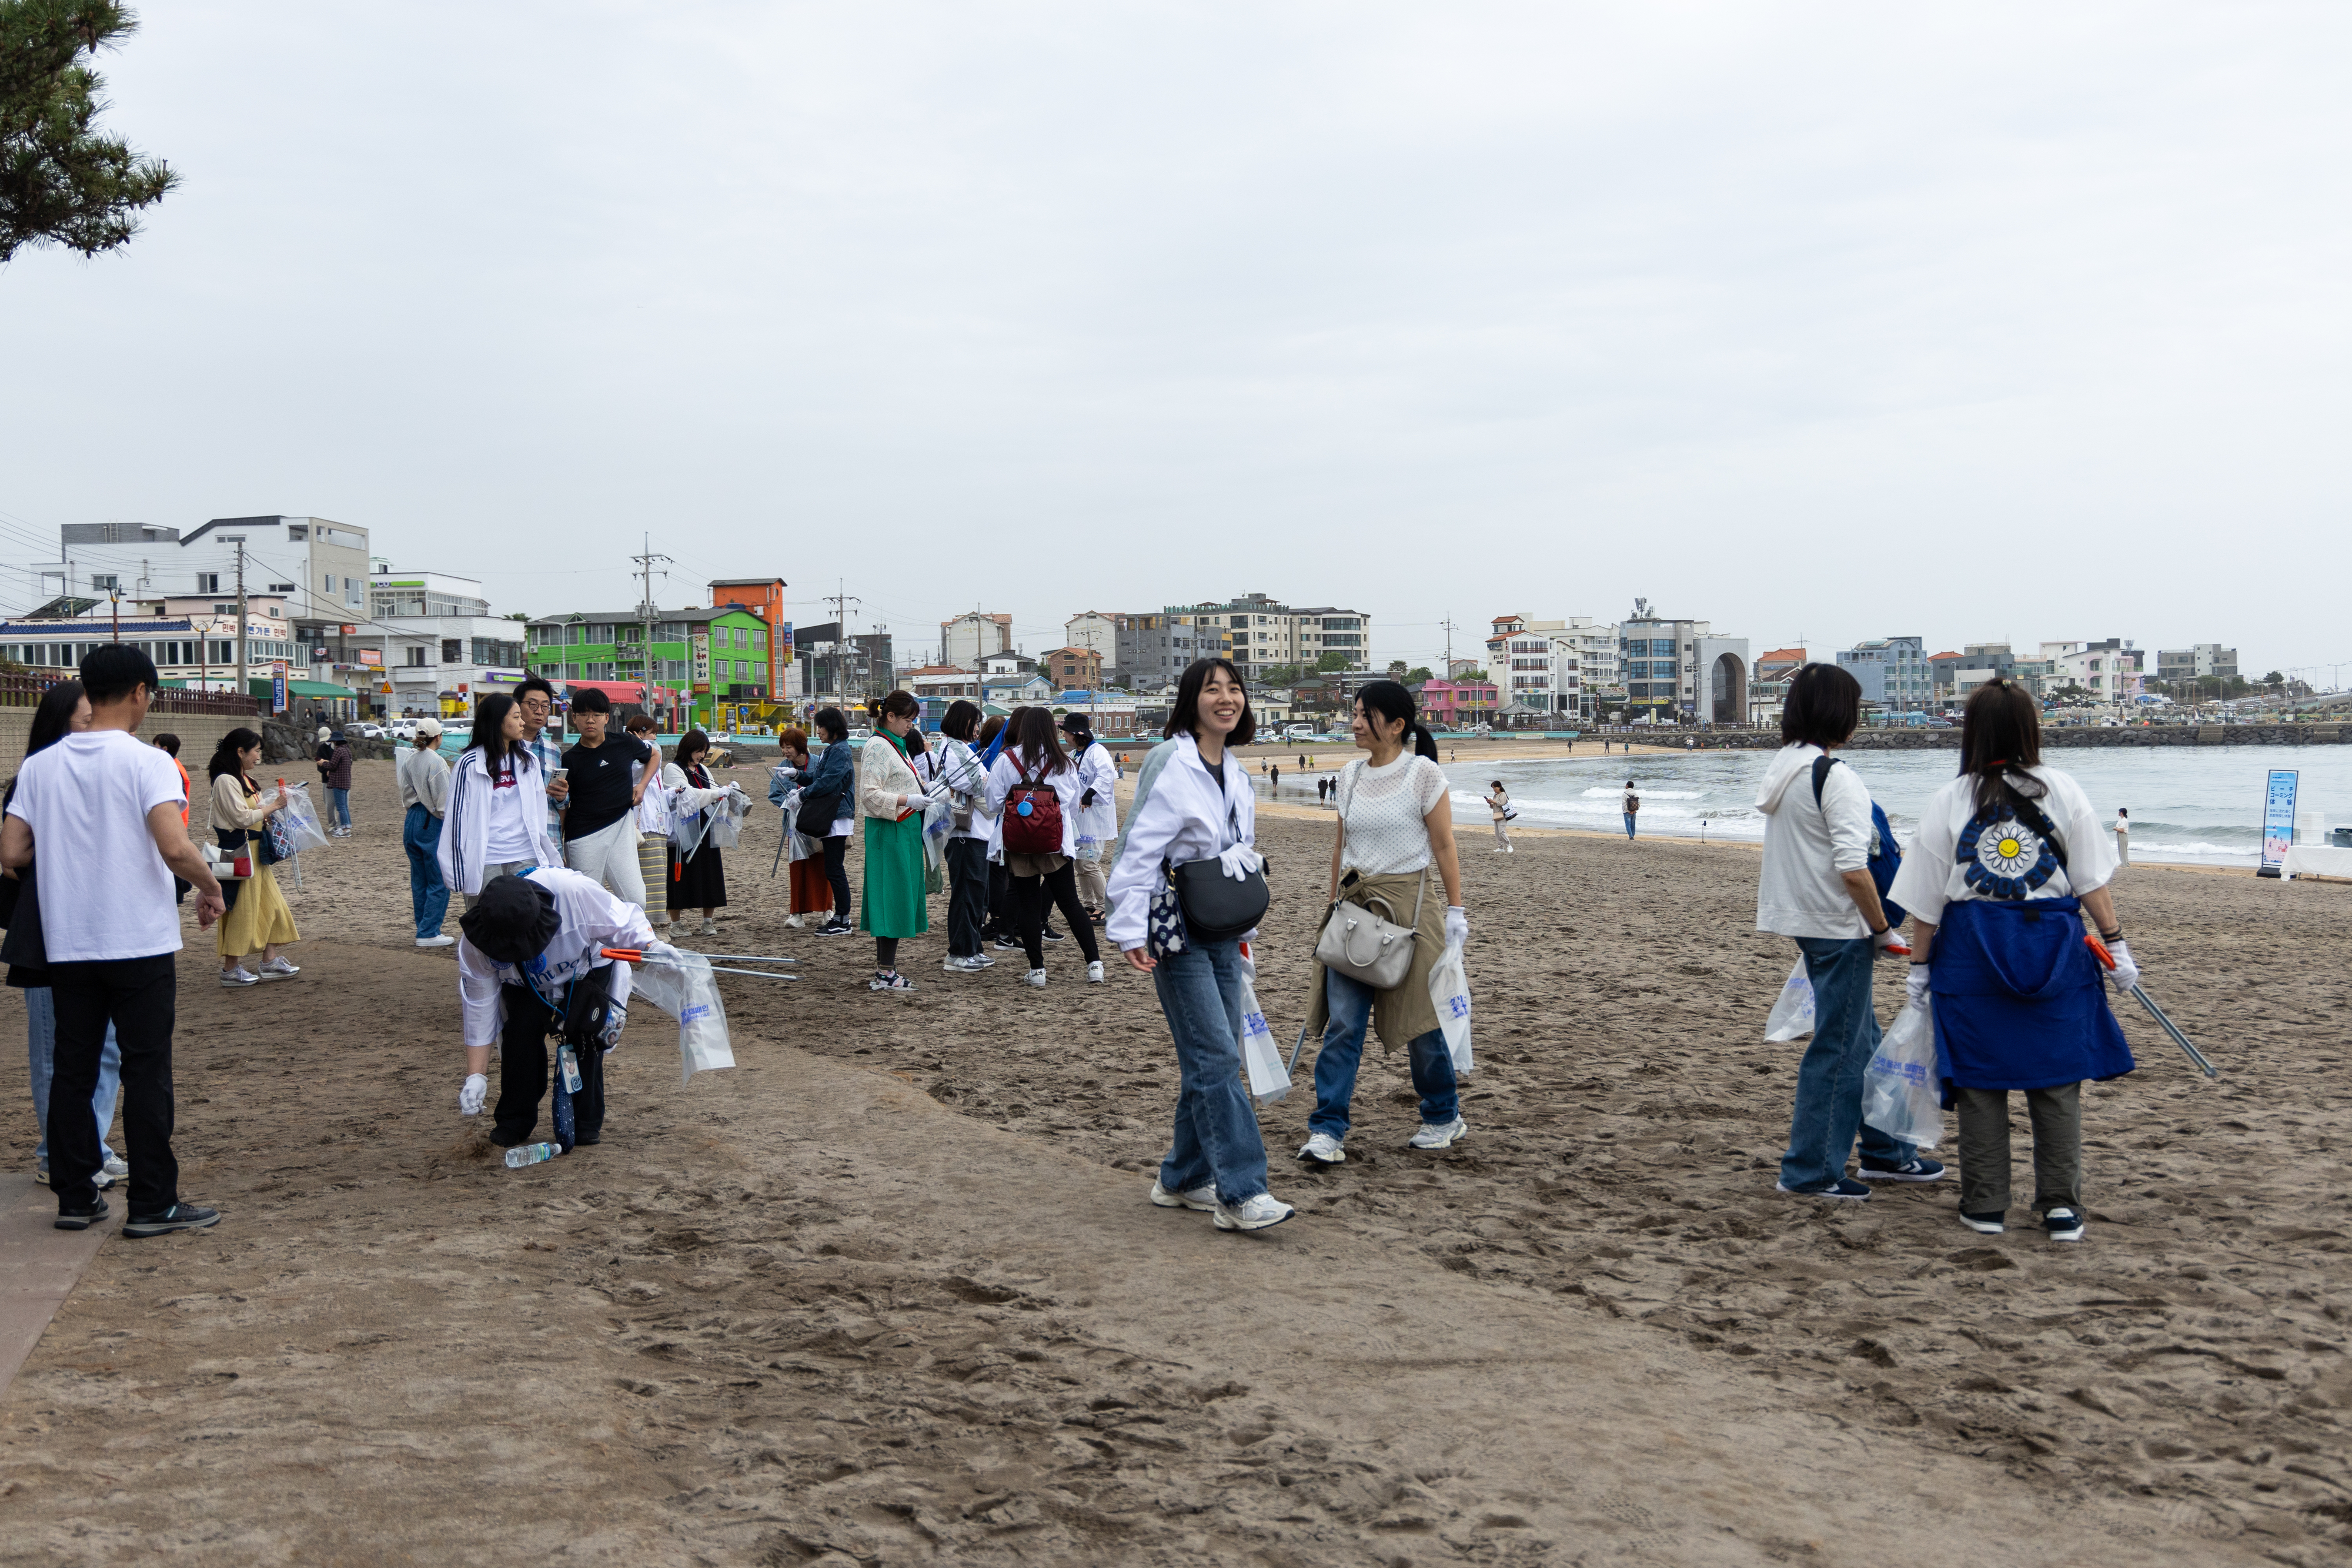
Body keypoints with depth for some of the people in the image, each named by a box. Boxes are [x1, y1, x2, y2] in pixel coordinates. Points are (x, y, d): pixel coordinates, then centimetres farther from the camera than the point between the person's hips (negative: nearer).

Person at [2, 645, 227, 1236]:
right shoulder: (146, 762, -11)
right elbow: (175, 848, -22)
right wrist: (211, 888, -4)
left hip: (67, 945, 5)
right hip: (139, 942, -5)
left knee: (73, 1071, 12)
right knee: (147, 1073, 2)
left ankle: (75, 1197, 18)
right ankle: (152, 1204, 6)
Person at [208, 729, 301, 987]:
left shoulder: (244, 779, 15)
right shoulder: (226, 781, -15)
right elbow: (242, 818, -20)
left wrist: (272, 807, 8)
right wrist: (273, 807, -11)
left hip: (254, 849, 10)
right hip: (238, 851, -10)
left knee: (270, 903, 11)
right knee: (241, 908, -4)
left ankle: (270, 961, 17)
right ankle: (231, 969, 5)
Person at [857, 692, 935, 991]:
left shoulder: (895, 745, 18)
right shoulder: (878, 747, -13)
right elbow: (870, 794, -19)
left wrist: (922, 793, 13)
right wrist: (907, 800, -24)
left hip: (903, 830, 10)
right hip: (890, 831, -10)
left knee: (899, 897, 11)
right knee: (893, 897, -8)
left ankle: (884, 970, 15)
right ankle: (886, 973, -5)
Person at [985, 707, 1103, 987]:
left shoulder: (1006, 760, -5)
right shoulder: (1063, 763, 0)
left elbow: (993, 803, 0)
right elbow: (1074, 804, 9)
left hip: (1018, 844, -1)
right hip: (1056, 844, 1)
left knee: (1028, 906, 7)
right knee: (1070, 903, 7)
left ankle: (1037, 969, 9)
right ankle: (1094, 963, 4)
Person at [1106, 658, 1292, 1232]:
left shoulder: (1235, 771, 12)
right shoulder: (1169, 763, -13)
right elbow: (1140, 850, -16)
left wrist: (1243, 928, 22)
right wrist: (1132, 932, -21)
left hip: (1222, 932, 8)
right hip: (1177, 933, -8)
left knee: (1211, 1060, 10)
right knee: (1216, 1059, -11)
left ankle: (1183, 1179, 22)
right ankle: (1241, 1192, -10)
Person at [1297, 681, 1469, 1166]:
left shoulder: (1423, 774, -7)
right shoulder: (1350, 776, 9)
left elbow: (1445, 847, -6)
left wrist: (1455, 912, -6)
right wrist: (1334, 903, 16)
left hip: (1407, 904, -5)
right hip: (1355, 904, 5)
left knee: (1420, 1017, 5)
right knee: (1343, 1021, -3)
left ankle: (1445, 1117, 24)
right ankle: (1328, 1130, -2)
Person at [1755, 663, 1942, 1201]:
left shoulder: (1782, 768, 9)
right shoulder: (1835, 777, -19)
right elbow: (1852, 869, -26)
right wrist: (1883, 928, -12)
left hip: (1804, 919, 10)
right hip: (1837, 926, -10)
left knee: (1862, 1038, 20)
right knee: (1837, 1047, 0)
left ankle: (1885, 1152, 32)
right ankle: (1811, 1170, 8)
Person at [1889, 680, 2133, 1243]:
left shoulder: (1946, 803, -2)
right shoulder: (2064, 792, 0)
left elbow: (1926, 902, -1)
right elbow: (2093, 882, 0)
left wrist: (1920, 966, 6)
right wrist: (2116, 945, 7)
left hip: (1971, 951, -1)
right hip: (2054, 950, 1)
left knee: (1980, 1082, 7)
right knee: (2057, 1081, 8)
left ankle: (1985, 1206, 12)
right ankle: (2061, 1206, 8)